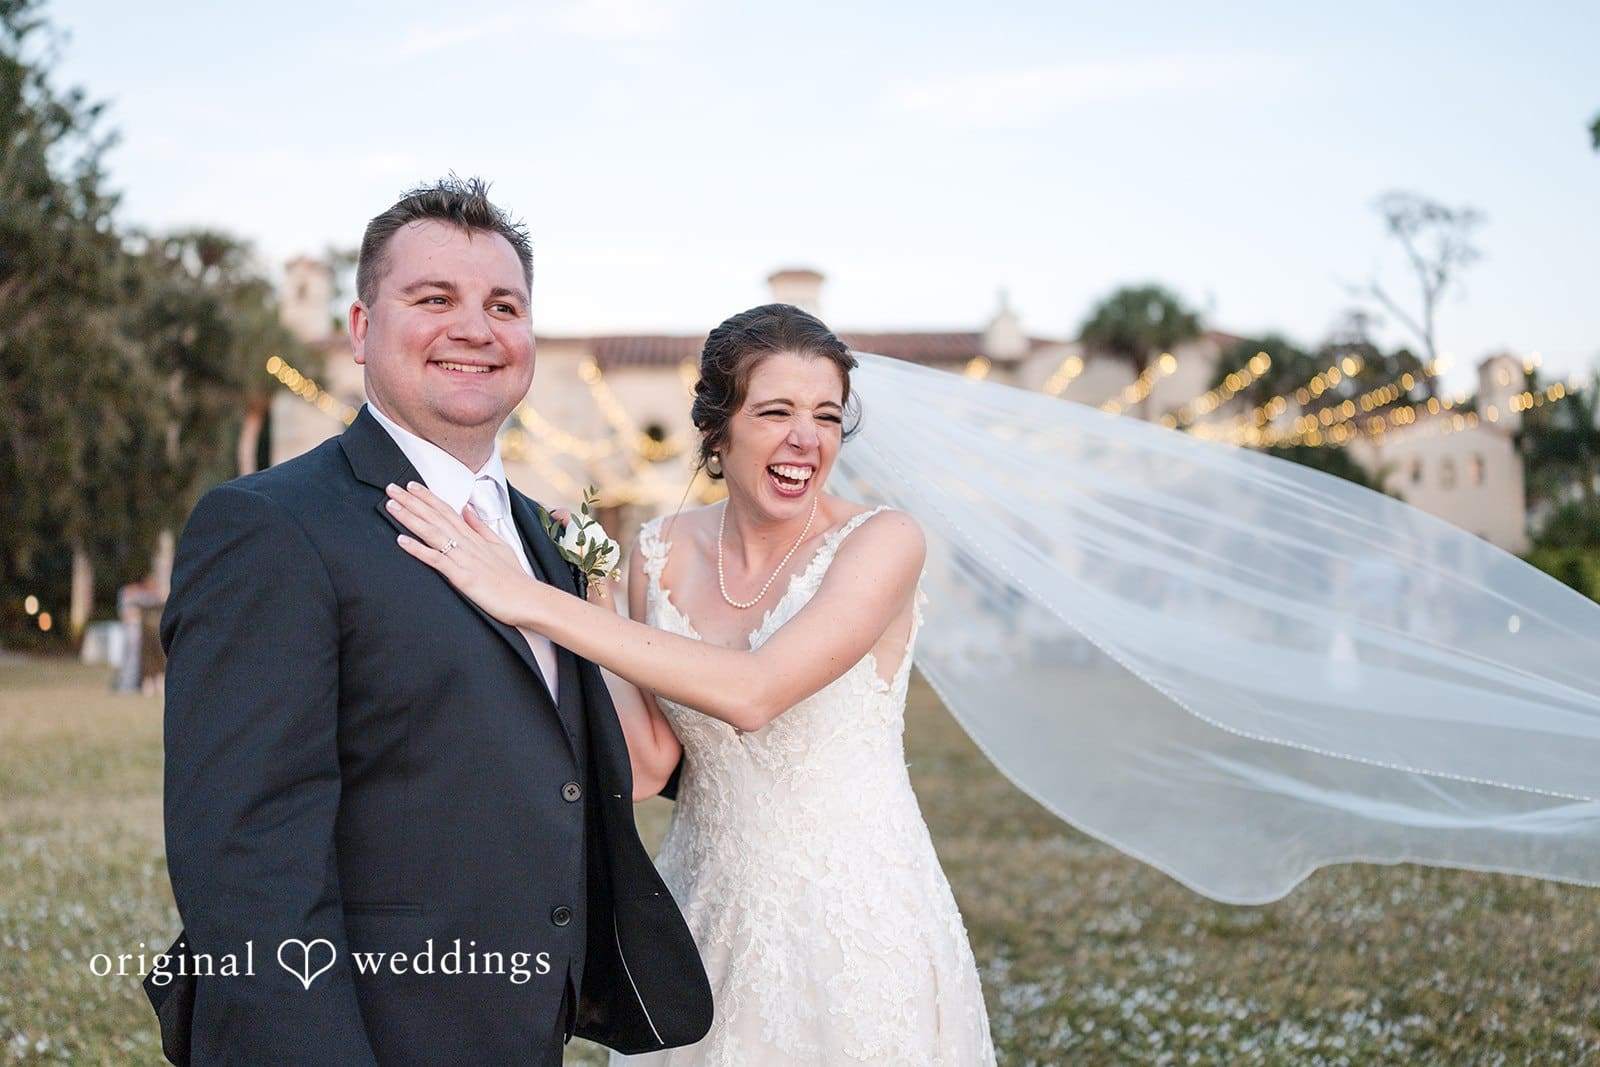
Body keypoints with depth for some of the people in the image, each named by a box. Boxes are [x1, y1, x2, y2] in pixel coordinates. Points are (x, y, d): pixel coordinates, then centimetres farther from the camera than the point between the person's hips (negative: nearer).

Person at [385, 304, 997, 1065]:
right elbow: (649, 766, -1)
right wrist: (585, 613, -11)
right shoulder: (662, 554, -1)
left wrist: (531, 602, -30)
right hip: (707, 908, 4)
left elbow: (753, 694, -29)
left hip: (857, 912, -4)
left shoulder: (881, 542, -15)